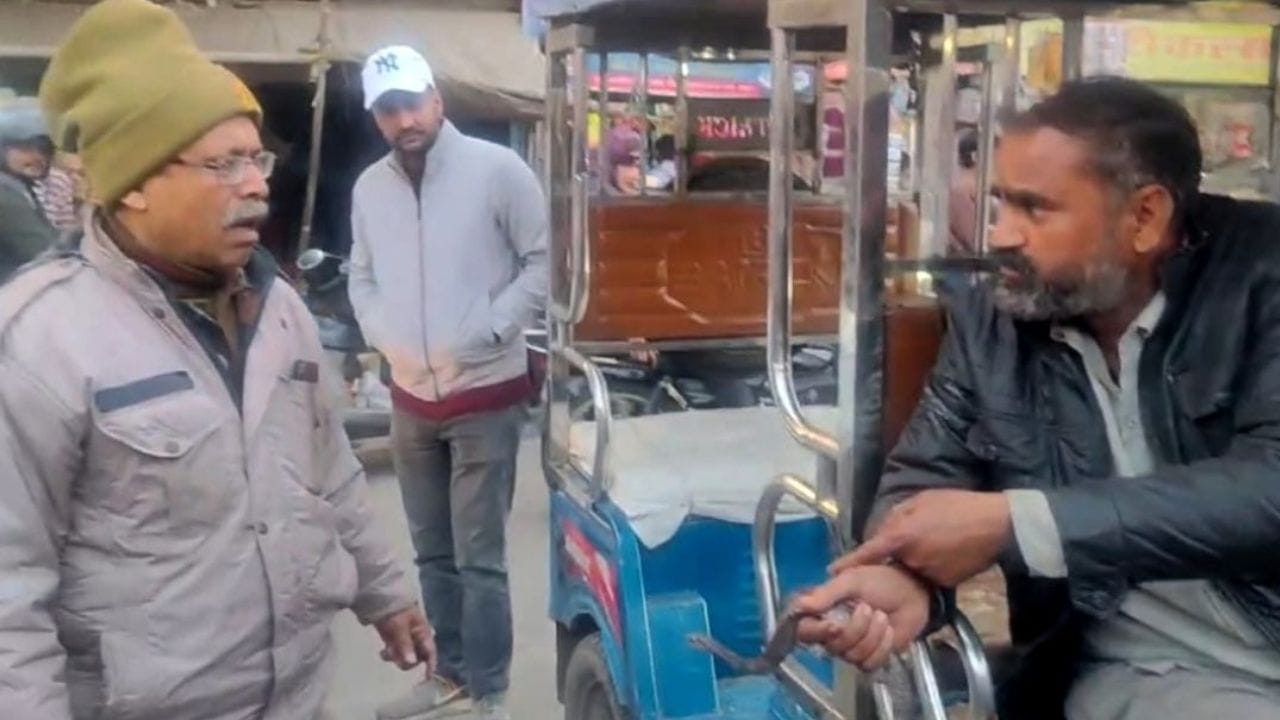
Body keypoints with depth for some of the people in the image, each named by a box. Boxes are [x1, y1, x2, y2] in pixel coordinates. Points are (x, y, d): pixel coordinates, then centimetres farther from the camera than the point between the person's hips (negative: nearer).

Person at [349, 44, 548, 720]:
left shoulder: (498, 169, -10)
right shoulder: (368, 187, 4)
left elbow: (541, 264, -8)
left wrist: (484, 333, -15)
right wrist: (384, 337, -2)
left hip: (486, 395, -5)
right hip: (411, 397, 5)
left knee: (479, 557, 0)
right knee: (433, 552, 16)